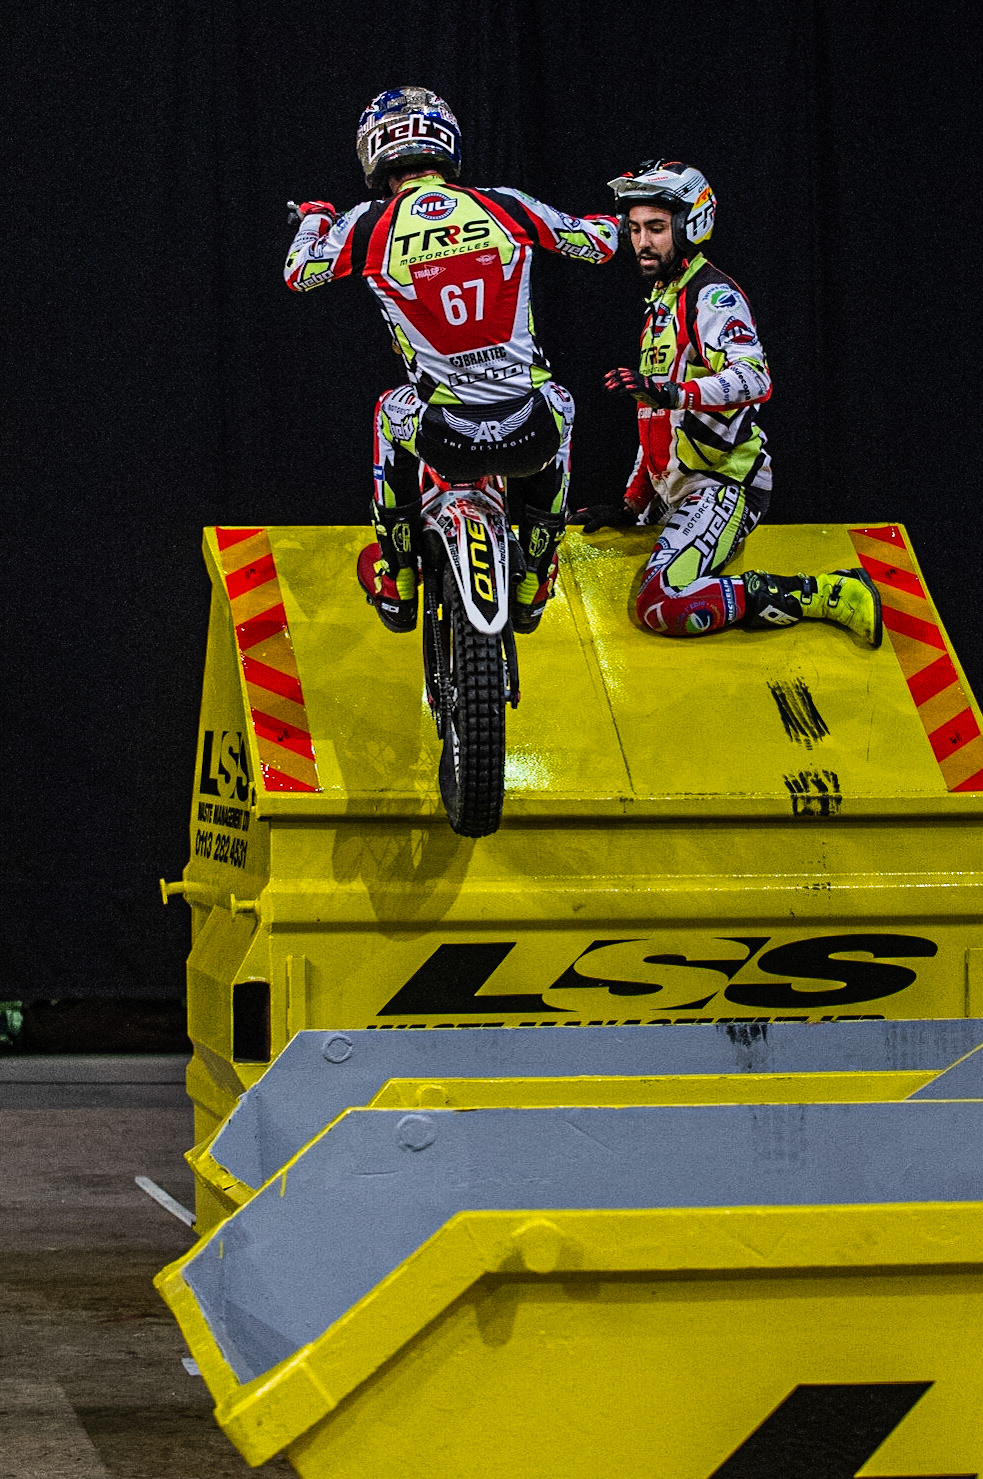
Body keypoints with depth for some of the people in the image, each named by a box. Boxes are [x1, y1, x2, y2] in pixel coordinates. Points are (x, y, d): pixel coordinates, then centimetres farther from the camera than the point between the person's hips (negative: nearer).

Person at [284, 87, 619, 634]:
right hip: (530, 435, 0)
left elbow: (298, 274, 16)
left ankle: (396, 583, 39)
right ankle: (534, 580, 39)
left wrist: (315, 217, 37)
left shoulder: (371, 226, -2)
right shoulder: (506, 208, 0)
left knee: (394, 410, 34)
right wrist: (613, 221, 40)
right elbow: (597, 243, 15)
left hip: (448, 443, 0)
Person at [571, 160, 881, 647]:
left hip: (722, 485, -10)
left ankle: (824, 594, -16)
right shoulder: (660, 305, 23)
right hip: (674, 491, 10)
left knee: (664, 605, -28)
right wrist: (631, 504, 22)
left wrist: (669, 390, -39)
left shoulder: (712, 295, -8)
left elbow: (754, 379, -26)